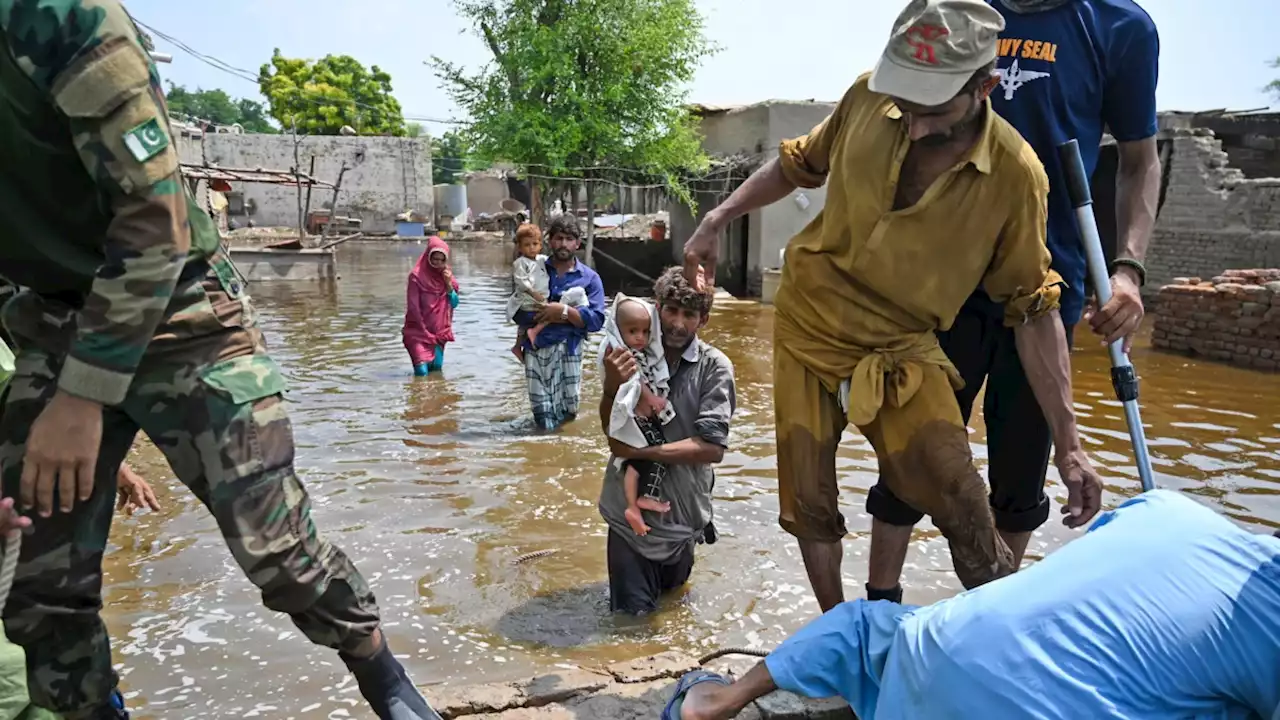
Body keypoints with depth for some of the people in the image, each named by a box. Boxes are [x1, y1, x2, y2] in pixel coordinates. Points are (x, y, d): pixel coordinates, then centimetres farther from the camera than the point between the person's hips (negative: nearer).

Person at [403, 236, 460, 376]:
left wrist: (448, 284, -14)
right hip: (419, 331, -5)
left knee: (436, 368, 6)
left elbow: (454, 304, 1)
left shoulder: (447, 275, 3)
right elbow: (413, 308, -12)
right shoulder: (417, 276, -13)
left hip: (439, 332, 5)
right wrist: (426, 332, -10)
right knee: (422, 372, -16)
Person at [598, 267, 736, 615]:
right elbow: (612, 431, -11)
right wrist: (612, 387, -31)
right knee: (633, 610, 9)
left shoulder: (714, 367, -14)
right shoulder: (629, 355, -10)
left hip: (681, 508, 0)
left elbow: (712, 448, -19)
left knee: (671, 587, 23)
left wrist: (638, 451, -21)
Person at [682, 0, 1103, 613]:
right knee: (809, 503, 8)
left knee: (962, 504, -14)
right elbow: (798, 164, 8)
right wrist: (717, 220, 7)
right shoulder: (867, 98, -12)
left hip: (900, 352, -2)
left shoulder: (1015, 174, -18)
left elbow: (1033, 308, -10)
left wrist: (1068, 442, -11)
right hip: (806, 329, 3)